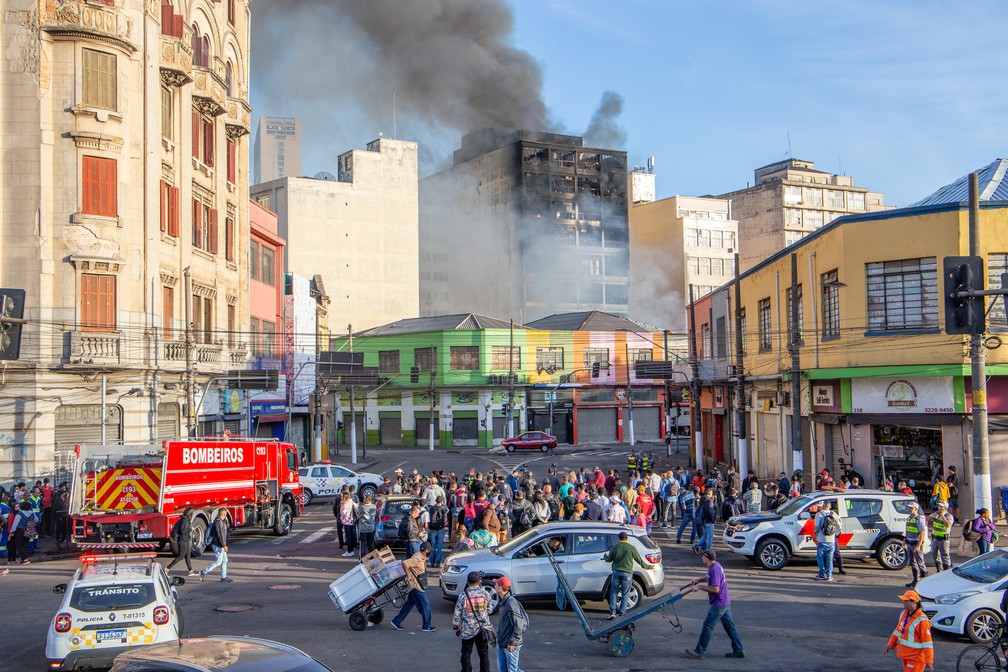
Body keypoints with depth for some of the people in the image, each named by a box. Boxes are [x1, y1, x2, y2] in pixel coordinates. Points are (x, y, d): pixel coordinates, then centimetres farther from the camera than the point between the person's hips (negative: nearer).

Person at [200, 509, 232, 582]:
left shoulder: (222, 521, 12)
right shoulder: (218, 522, -19)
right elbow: (220, 534, -23)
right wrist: (224, 545, -24)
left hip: (220, 545, 10)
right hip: (218, 546, -10)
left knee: (224, 560, 11)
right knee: (218, 562, -6)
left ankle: (224, 577, 13)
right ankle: (204, 572, -1)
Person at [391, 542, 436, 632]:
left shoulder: (422, 557, 7)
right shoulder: (417, 558, -23)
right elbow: (404, 563, -32)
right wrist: (408, 576, -25)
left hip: (417, 585, 10)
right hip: (415, 585, -10)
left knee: (409, 604, 16)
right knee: (425, 605, -2)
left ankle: (396, 621, 23)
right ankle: (427, 626, 7)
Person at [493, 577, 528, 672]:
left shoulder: (511, 602, -20)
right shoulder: (503, 601, 9)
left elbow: (519, 624, -23)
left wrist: (512, 642, -20)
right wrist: (498, 636, 14)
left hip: (510, 645, -9)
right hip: (501, 643, 9)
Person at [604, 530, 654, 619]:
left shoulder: (614, 547, -1)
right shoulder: (631, 548, -5)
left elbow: (609, 559, 8)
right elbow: (639, 560, 2)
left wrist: (605, 557, 32)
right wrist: (647, 567, 18)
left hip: (616, 572, 1)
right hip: (627, 573, -1)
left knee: (613, 592, 9)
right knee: (625, 594, 7)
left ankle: (612, 612, 3)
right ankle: (622, 613, 7)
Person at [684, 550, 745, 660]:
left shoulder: (714, 569, -23)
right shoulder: (716, 566, 8)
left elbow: (715, 589, -25)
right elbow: (710, 578, 28)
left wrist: (700, 587, -17)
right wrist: (698, 580, 16)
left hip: (718, 604, -10)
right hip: (725, 602, 10)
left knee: (708, 626, -2)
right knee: (729, 626, 14)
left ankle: (699, 651, 5)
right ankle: (739, 651, 18)